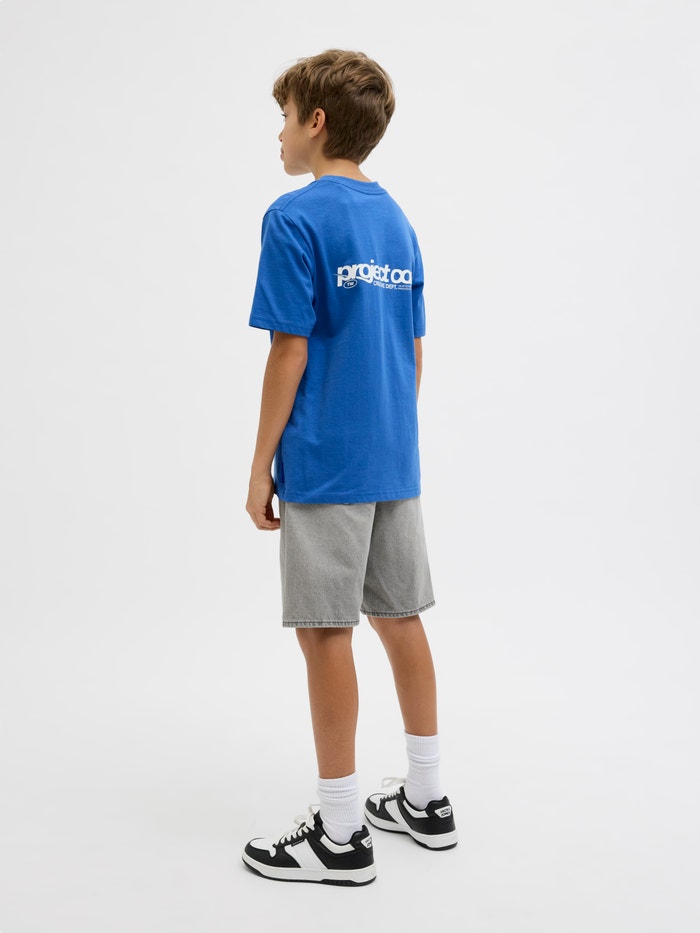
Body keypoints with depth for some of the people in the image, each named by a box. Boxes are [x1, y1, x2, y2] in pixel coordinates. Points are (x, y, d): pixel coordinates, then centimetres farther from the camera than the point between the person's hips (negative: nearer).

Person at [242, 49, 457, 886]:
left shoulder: (295, 219, -11)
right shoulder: (397, 221, 12)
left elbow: (290, 354, -15)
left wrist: (260, 465, -8)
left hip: (326, 467, -8)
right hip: (395, 462, 8)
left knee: (325, 632, 1)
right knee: (399, 619, 15)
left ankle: (341, 834, 11)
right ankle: (425, 801, 26)